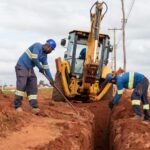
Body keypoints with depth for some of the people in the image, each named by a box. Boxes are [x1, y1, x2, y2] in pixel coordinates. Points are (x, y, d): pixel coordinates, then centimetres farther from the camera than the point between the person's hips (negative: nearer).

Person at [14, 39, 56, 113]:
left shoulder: (44, 55, 11)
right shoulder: (38, 46, -14)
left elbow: (46, 68, 13)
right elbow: (34, 59, -21)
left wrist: (51, 79, 11)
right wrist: (40, 68, -8)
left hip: (30, 69, 9)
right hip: (22, 66, -8)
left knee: (33, 87, -1)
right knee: (21, 85, -17)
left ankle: (34, 106, -4)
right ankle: (18, 106, -13)